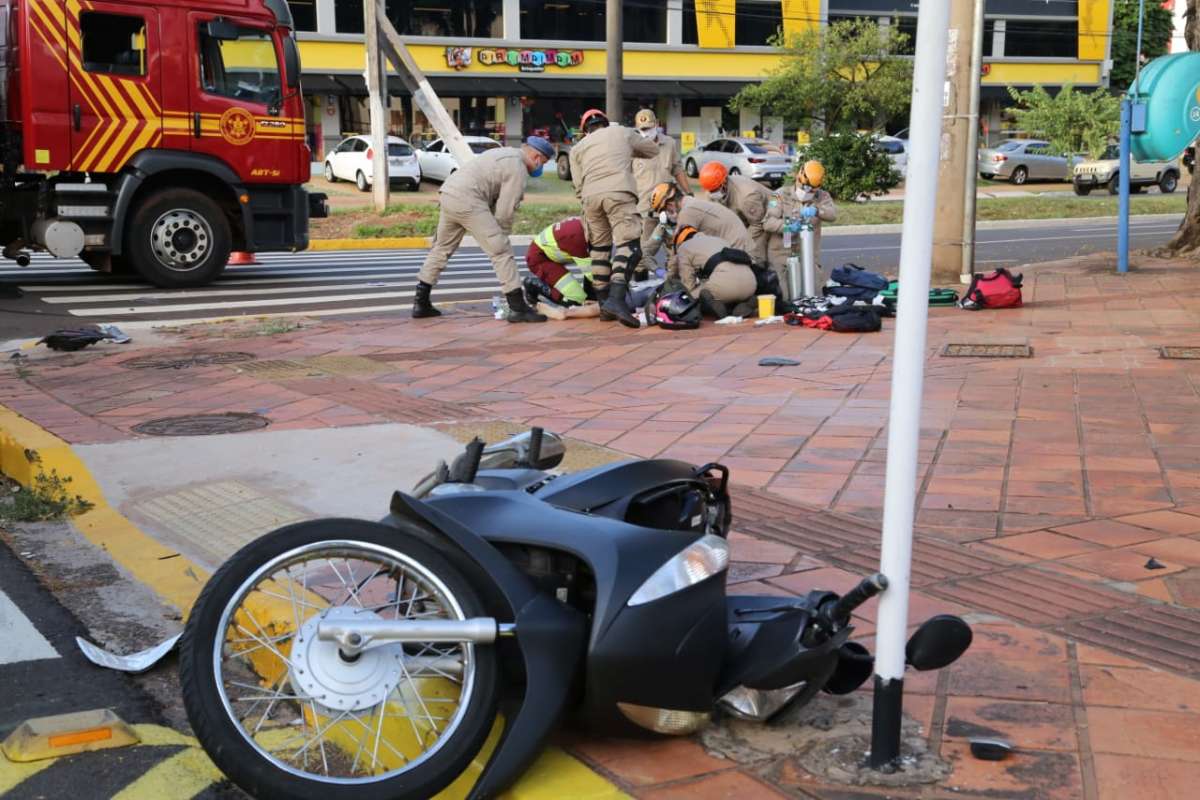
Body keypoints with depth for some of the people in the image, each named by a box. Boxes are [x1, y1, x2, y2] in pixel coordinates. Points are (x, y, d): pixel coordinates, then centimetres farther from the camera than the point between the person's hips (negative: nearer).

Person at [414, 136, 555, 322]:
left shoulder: (503, 153, 24)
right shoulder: (518, 169, -5)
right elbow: (505, 211, -6)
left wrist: (499, 235, 21)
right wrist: (503, 235, 9)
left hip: (447, 193, 10)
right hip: (467, 201, -10)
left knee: (441, 249, 21)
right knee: (501, 251, -7)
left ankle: (421, 303, 24)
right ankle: (518, 308, -9)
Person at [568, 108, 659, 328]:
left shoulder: (578, 148, 29)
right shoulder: (623, 132, 27)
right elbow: (653, 149, 38)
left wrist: (587, 205, 34)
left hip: (590, 195, 3)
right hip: (619, 192, -3)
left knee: (600, 248, 16)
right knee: (627, 245, -10)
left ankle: (604, 304, 16)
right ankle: (617, 298, -30)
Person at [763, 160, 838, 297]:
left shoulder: (821, 197, 7)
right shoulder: (782, 195, 2)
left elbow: (832, 214, -13)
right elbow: (767, 222, -8)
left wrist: (816, 210, -33)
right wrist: (786, 226, -27)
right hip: (782, 254, -1)